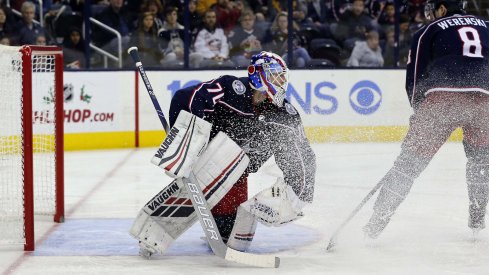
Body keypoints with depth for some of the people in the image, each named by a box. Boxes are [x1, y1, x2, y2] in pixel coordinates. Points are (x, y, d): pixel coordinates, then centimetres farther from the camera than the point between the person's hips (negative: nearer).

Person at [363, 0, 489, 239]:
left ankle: (376, 222, -2)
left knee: (411, 160, 2)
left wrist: (420, 111, 25)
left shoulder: (430, 31, 16)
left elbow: (415, 78, 13)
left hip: (443, 97, -3)